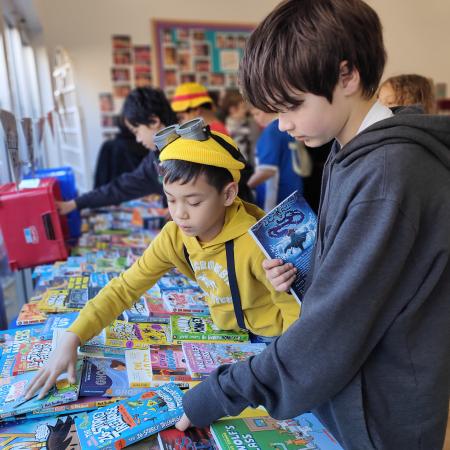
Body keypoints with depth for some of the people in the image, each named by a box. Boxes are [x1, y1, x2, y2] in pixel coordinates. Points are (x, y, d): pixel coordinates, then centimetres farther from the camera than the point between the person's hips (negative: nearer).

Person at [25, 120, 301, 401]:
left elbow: (297, 311, -22)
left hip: (269, 339, -4)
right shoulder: (174, 237, -14)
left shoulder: (253, 241, -32)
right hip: (227, 334, 5)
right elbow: (124, 288, -11)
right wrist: (71, 340, -20)